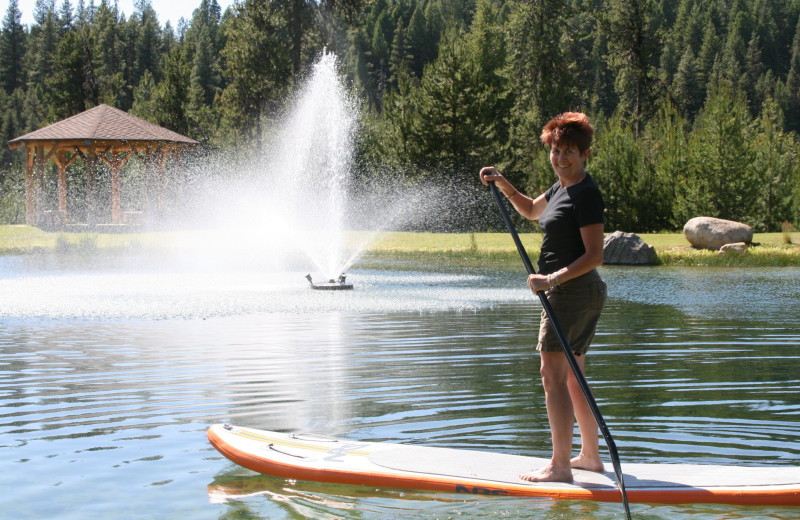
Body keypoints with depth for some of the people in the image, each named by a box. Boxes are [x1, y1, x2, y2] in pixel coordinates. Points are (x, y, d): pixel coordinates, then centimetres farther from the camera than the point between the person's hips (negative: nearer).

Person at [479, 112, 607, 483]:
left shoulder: (586, 195, -16)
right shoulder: (562, 187, 14)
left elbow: (594, 256, -20)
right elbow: (531, 210, 34)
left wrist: (552, 279, -27)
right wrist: (502, 184, 20)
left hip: (572, 290, -11)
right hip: (576, 292, 11)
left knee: (553, 376, -11)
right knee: (571, 377, 16)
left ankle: (560, 466, -9)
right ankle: (590, 456, 24)